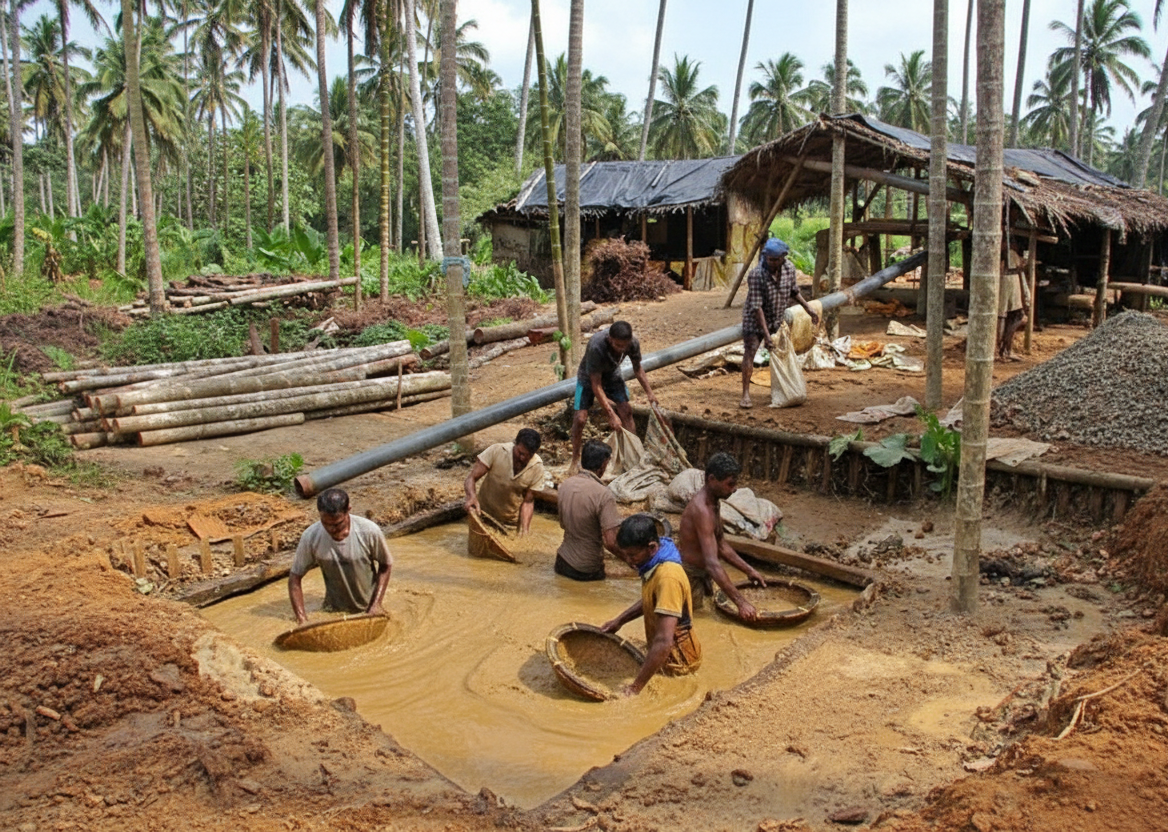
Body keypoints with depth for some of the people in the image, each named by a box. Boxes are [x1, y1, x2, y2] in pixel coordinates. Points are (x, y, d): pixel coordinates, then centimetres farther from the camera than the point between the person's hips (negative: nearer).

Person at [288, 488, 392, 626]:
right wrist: (301, 618, -19)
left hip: (368, 610, 0)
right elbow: (295, 577, -10)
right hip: (334, 611, 1)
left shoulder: (369, 532, -24)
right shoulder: (311, 537, -21)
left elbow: (386, 565, -7)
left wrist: (376, 604, -13)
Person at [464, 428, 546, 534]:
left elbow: (528, 502, -12)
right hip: (485, 513, -1)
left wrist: (524, 529, -25)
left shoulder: (537, 467, -18)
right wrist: (471, 496, -43)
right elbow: (471, 478, -22)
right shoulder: (497, 451, -23)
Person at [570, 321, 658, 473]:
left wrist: (649, 392, -4)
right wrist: (611, 415, -38)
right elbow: (596, 385, -36)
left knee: (626, 410, -10)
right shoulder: (596, 346, -41)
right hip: (589, 376, -4)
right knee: (580, 418, -13)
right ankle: (575, 460, 5)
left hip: (612, 375, 4)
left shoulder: (633, 343, -26)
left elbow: (637, 369, -3)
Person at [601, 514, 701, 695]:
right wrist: (619, 621, 12)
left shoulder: (668, 577, -30)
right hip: (662, 653, 9)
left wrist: (635, 688, -32)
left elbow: (664, 642, -34)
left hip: (676, 662, -9)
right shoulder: (654, 564, -2)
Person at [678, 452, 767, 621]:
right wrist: (741, 602, -37)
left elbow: (721, 546, 16)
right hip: (690, 577, -10)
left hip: (701, 576, 10)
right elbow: (712, 564, -36)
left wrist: (748, 570, 12)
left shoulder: (712, 503, 3)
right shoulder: (702, 510, -29)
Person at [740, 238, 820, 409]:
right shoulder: (756, 275, -27)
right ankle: (745, 394, -10)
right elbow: (757, 307, -29)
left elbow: (793, 291, 11)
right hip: (755, 319, -6)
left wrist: (808, 308, 4)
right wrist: (766, 334, -31)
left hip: (778, 319, 6)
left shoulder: (789, 268, -9)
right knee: (749, 353, -12)